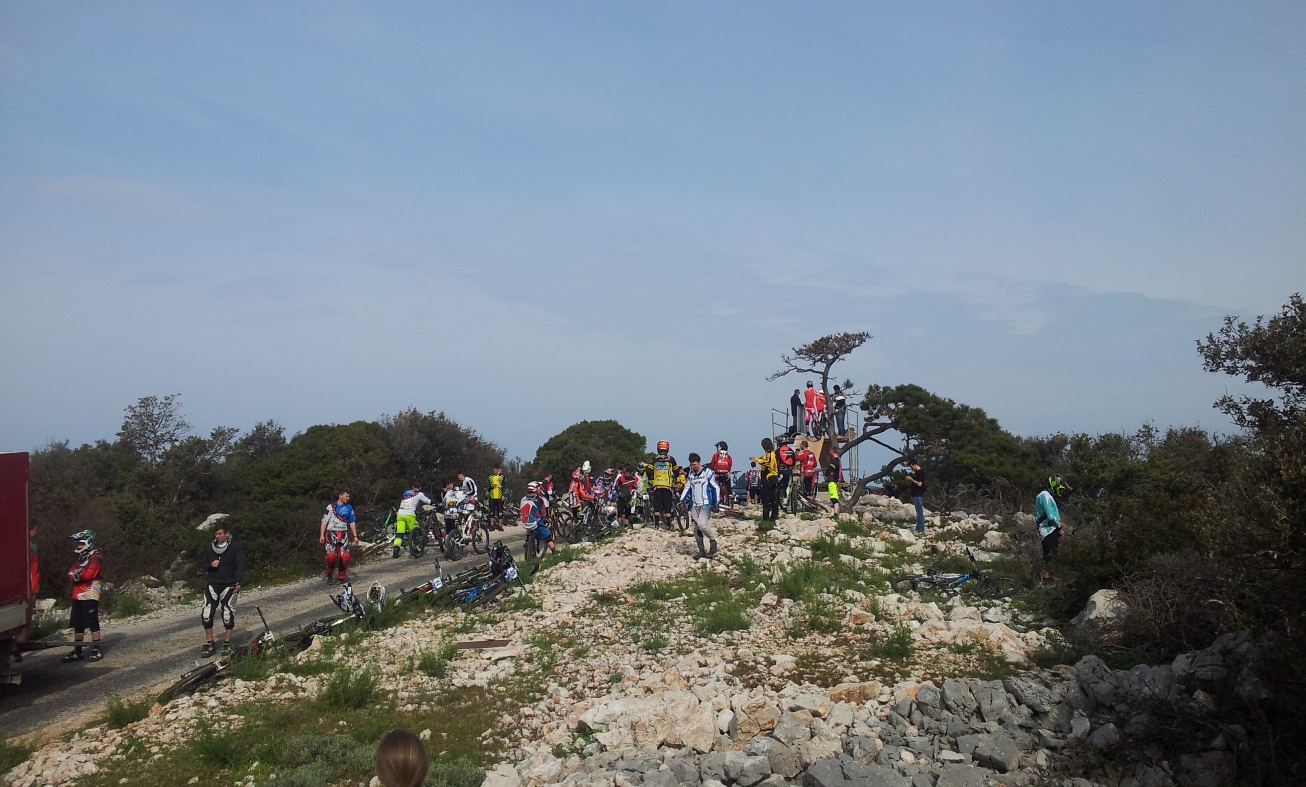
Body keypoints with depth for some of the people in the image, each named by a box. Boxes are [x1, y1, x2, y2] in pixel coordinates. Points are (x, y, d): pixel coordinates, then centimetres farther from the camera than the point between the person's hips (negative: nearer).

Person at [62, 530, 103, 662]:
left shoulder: (96, 558, -10)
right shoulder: (82, 558, 19)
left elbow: (88, 574, -24)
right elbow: (71, 573, 9)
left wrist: (77, 574, -6)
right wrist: (76, 574, -12)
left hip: (90, 597, -9)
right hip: (77, 596, 9)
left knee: (92, 624, -6)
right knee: (77, 625, 12)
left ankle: (97, 650, -1)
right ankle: (77, 651, 20)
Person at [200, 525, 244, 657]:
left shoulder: (235, 547, -5)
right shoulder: (210, 548, 7)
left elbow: (240, 566, -8)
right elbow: (204, 566, 15)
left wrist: (237, 583, -19)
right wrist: (210, 565, -9)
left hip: (228, 586, -4)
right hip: (212, 585, 4)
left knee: (228, 615, 1)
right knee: (206, 614, -2)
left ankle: (227, 644, 14)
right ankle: (209, 643, 11)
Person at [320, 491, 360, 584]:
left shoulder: (349, 507, 9)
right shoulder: (331, 507, -1)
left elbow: (352, 523, 14)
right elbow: (324, 521, -1)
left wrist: (355, 536, 10)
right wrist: (322, 535, -9)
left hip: (343, 534, 3)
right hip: (331, 533, -3)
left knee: (345, 557, -8)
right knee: (331, 556, -16)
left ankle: (341, 578, 7)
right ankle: (330, 576, 7)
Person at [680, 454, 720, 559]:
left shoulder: (708, 473, -6)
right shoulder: (690, 474, 9)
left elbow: (715, 487, -4)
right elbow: (687, 488, 16)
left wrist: (716, 503, -9)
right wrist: (681, 501, 4)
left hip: (706, 504, -6)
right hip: (694, 505, 6)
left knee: (702, 524, -20)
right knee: (696, 528, 3)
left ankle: (713, 541, 5)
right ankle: (701, 551, 12)